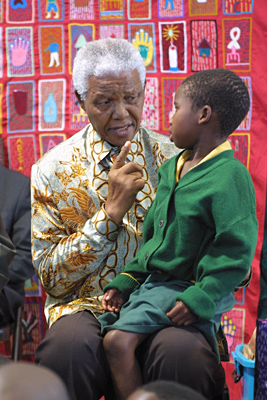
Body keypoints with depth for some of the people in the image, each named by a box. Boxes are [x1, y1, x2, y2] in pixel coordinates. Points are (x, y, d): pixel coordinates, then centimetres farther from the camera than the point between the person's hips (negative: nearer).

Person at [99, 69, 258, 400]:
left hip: (186, 289, -9)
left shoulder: (230, 177, -15)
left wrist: (199, 300, -25)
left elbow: (235, 252, -19)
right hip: (151, 281, 9)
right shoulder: (170, 170, 13)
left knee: (118, 340, -23)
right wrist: (124, 282, 11)